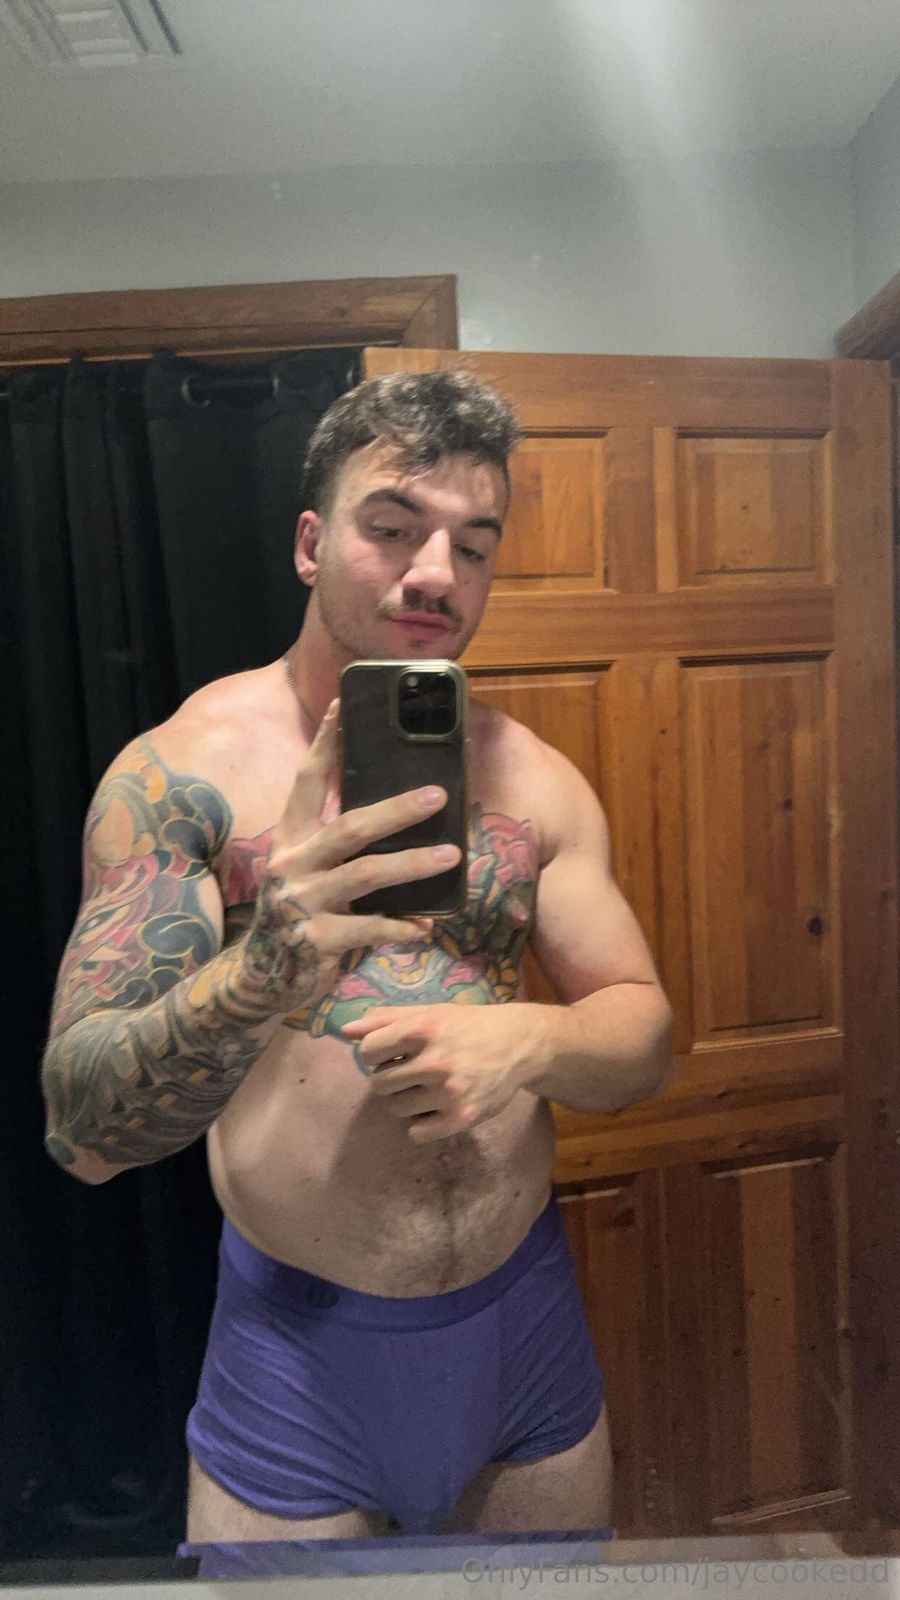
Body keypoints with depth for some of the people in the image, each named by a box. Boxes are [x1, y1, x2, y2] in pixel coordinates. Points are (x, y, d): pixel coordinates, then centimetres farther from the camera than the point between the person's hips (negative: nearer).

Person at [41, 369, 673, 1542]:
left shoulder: (536, 778, -3)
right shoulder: (182, 770, -14)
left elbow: (644, 1034, -1)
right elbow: (80, 1129, -19)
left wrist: (530, 1038, -23)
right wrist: (263, 972, -39)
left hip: (530, 1324, 4)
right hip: (296, 1349, -3)